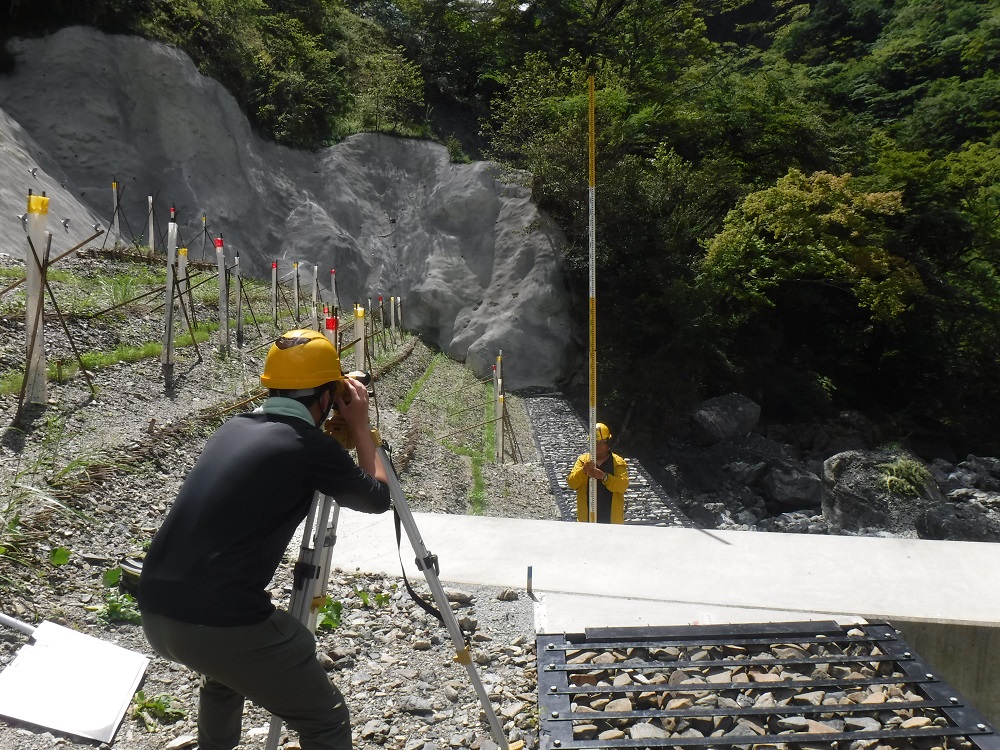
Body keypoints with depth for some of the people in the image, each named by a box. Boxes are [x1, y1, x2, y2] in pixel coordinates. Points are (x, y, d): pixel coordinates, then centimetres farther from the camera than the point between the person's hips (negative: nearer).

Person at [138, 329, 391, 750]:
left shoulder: (234, 428, 11)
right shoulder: (312, 448, -8)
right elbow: (378, 499, 9)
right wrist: (359, 427, 18)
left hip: (154, 609, 8)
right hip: (221, 622, -8)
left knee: (224, 668, 38)